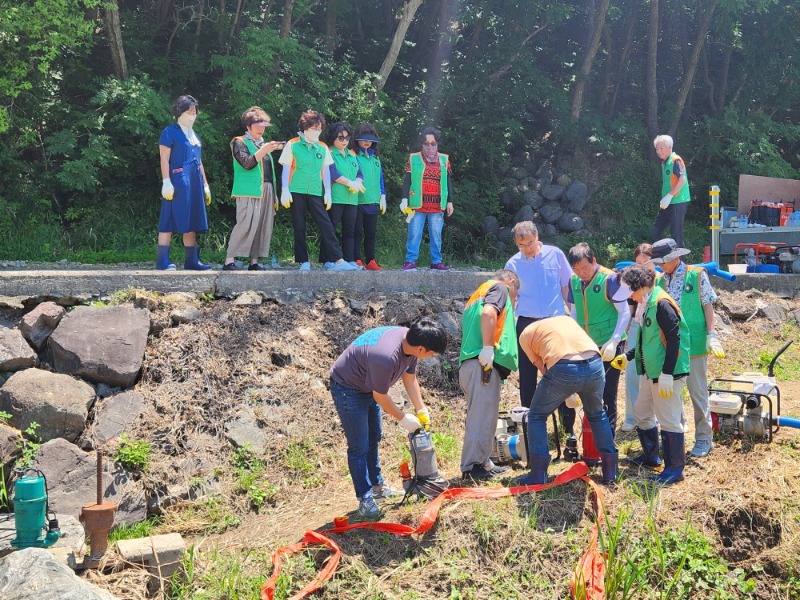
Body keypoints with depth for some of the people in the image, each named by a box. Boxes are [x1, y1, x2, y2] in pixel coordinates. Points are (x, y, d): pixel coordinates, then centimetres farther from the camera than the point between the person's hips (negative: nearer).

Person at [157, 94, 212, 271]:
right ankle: (162, 261, -7)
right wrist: (166, 182, -18)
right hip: (177, 182, -8)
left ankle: (191, 260, 9)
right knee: (169, 222, -7)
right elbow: (164, 159, -9)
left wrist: (205, 184, 20)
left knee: (192, 223, 6)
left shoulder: (194, 135, 21)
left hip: (194, 183, 8)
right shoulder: (170, 132, -2)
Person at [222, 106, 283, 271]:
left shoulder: (263, 144, 23)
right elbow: (247, 163, -12)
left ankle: (254, 261, 4)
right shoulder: (240, 142, 3)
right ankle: (229, 261, -13)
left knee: (263, 226, 1)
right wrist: (263, 151, -21)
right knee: (246, 225, -15)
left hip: (266, 191, 7)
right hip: (249, 191, -7)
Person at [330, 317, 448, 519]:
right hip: (347, 388, -9)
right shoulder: (386, 357, -41)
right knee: (359, 447, -6)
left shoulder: (410, 341, -15)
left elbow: (410, 378, 1)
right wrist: (403, 418, -12)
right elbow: (380, 397, -26)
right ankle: (365, 499, 3)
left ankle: (377, 486, 32)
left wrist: (421, 410, -2)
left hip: (368, 387, 9)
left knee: (373, 439, 19)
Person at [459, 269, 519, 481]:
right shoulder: (499, 288, 3)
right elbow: (488, 313, -18)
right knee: (482, 416, -8)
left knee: (484, 416, 15)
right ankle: (472, 466, -8)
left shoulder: (479, 294, 30)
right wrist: (488, 348, -20)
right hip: (483, 364, -9)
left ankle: (483, 463, 19)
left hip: (470, 364, 10)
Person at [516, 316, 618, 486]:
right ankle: (611, 470, 33)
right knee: (597, 414, 32)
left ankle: (538, 475, 17)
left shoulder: (526, 334, 24)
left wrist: (567, 395, 34)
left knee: (536, 416, 21)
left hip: (563, 369, -4)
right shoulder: (566, 318, 35)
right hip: (594, 365, 4)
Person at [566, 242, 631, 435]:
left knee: (608, 395, 2)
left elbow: (625, 313, -12)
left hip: (608, 346, -5)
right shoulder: (574, 281, 3)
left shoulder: (609, 279, -13)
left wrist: (614, 342, -20)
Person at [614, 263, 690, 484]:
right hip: (650, 371, 10)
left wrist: (667, 375, -23)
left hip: (667, 373, -10)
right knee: (642, 412, 20)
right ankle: (650, 456, 35)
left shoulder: (662, 304, -18)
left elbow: (673, 340, -22)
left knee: (668, 420, -3)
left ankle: (674, 468, 7)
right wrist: (627, 357, 22)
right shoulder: (646, 305, 12)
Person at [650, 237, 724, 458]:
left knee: (698, 392, 1)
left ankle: (704, 438, 11)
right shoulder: (660, 281, 7)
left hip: (693, 344, -5)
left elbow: (708, 306, -4)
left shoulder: (697, 276, -4)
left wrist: (711, 335, -12)